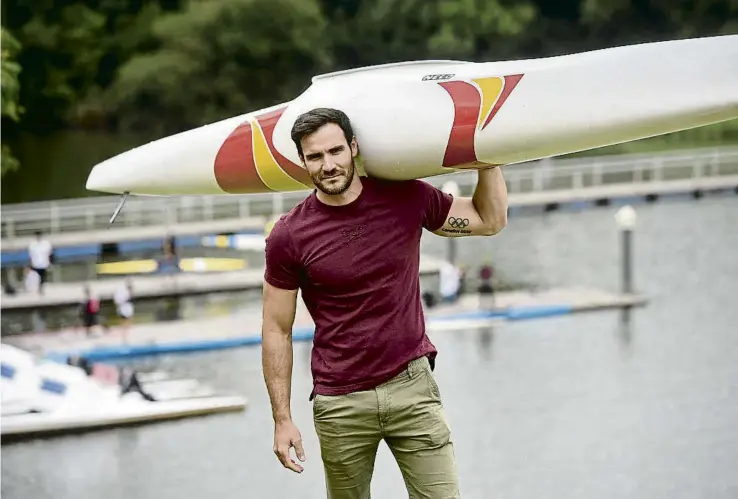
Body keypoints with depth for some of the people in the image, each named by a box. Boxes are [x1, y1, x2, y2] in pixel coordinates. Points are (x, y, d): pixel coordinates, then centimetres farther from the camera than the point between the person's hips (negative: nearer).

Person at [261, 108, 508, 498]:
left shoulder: (406, 198, -2)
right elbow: (276, 331, -1)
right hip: (340, 403, -1)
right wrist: (282, 419, -3)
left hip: (412, 387, 1)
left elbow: (490, 219, 12)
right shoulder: (288, 237, -6)